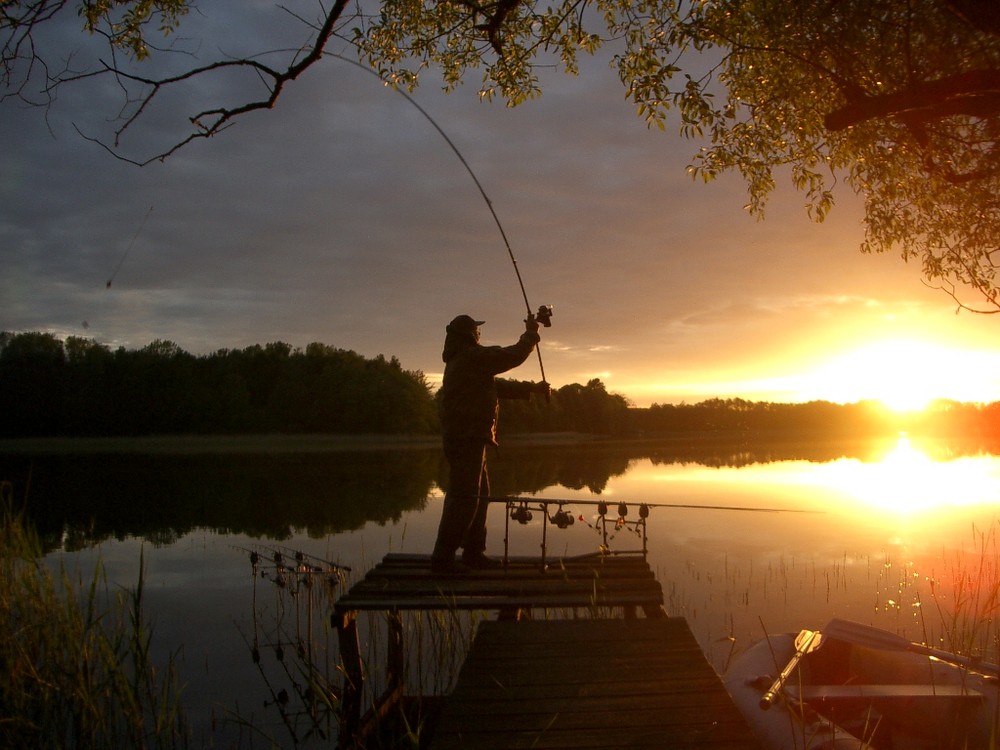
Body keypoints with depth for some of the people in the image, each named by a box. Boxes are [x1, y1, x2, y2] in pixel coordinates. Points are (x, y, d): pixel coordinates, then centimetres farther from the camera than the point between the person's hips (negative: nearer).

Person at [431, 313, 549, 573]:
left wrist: (531, 388, 29)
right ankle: (443, 557, -11)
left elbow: (497, 385, 28)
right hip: (468, 437, -11)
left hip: (466, 438, 11)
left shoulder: (459, 362, 22)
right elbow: (513, 356, -7)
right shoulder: (474, 356, -10)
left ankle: (473, 552, 22)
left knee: (479, 494, 16)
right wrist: (531, 333, 10)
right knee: (464, 497, -11)